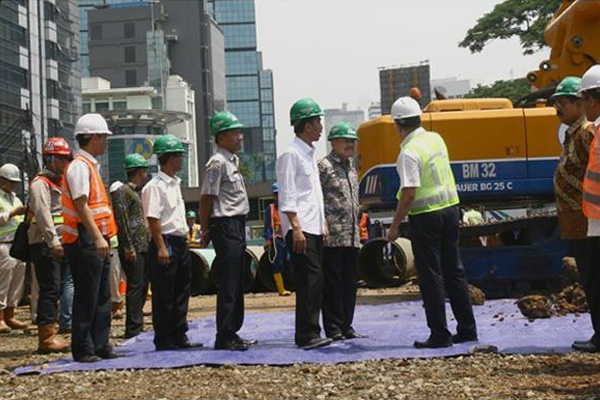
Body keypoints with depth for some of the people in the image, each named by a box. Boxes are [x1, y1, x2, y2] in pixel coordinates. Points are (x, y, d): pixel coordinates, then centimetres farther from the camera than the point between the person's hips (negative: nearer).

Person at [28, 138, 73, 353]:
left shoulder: (59, 183, 23)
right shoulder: (40, 182, -7)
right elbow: (43, 214, -18)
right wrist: (54, 242, -25)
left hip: (59, 246, 9)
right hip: (45, 246, -9)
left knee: (55, 291, 10)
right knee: (49, 290, -11)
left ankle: (50, 335, 15)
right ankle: (46, 338, -9)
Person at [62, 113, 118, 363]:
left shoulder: (91, 165, 19)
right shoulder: (79, 166, -11)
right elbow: (81, 205, -20)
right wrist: (98, 237, -27)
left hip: (98, 242, 10)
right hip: (85, 241, -10)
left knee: (102, 297, 12)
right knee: (86, 297, -5)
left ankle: (100, 346, 18)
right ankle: (82, 350, 2)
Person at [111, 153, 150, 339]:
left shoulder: (138, 192, 22)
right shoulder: (122, 192, -7)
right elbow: (122, 220, -15)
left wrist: (150, 243, 20)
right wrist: (129, 247, -19)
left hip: (144, 247, 10)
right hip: (133, 249, -10)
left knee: (142, 286, 11)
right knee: (135, 287, -10)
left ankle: (137, 326, 18)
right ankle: (133, 329, -8)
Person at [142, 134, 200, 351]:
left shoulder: (175, 183, 18)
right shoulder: (155, 186, -12)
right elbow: (153, 219, -17)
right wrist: (161, 248, -21)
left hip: (180, 243, 9)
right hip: (166, 243, -9)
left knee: (182, 292, 12)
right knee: (164, 296, -3)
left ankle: (179, 337, 20)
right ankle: (163, 340, 3)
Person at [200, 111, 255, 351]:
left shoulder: (233, 161, 18)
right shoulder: (217, 162, -12)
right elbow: (207, 197, -15)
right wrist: (205, 231, -13)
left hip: (238, 225, 10)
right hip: (225, 225, -10)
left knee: (237, 283, 13)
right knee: (228, 285, -8)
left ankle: (232, 333, 20)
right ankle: (224, 338, -4)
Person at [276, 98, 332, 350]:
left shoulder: (309, 154, 21)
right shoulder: (291, 154, -8)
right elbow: (287, 197, -14)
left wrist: (323, 223, 20)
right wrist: (296, 229, -19)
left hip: (314, 228, 9)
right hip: (300, 230, -9)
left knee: (313, 282, 8)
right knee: (310, 280, -13)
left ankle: (306, 334, 13)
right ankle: (308, 335, -12)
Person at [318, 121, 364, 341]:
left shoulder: (351, 168, 19)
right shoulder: (324, 166, -6)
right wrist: (323, 226, -18)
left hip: (352, 237, 8)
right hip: (333, 238, -8)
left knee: (350, 283, 10)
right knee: (332, 283, -3)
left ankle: (346, 325, 17)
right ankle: (333, 328, 2)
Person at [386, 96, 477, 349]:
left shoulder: (409, 152, -17)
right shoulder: (436, 139, 7)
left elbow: (409, 193, -21)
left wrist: (395, 226, -14)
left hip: (426, 215, -7)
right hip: (450, 207, 8)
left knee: (431, 276, 1)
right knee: (454, 271, 14)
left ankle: (439, 335, 4)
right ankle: (467, 329, 19)